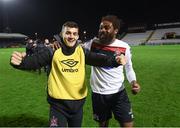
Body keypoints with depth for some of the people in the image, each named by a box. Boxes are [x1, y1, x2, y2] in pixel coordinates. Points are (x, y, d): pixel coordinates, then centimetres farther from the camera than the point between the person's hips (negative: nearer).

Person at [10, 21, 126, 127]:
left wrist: (115, 61, -36)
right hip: (58, 104, -3)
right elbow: (34, 61, -21)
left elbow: (99, 59, -17)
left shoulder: (82, 51, -3)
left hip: (78, 102, 4)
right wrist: (21, 62, -43)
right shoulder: (53, 51, -9)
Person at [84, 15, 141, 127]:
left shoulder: (124, 47, -6)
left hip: (119, 92, 0)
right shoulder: (94, 43, -6)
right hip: (98, 93, 1)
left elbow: (129, 68, 6)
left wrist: (133, 81, -13)